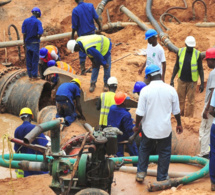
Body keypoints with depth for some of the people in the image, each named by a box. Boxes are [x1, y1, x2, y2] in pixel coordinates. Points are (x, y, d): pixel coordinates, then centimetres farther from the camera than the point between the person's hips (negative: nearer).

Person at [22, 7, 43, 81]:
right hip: (35, 43, -4)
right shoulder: (38, 22, -11)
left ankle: (30, 76, 14)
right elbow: (40, 32, -23)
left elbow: (24, 33, 0)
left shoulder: (25, 21, 1)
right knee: (35, 60, 4)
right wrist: (38, 38, -2)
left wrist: (24, 44, 5)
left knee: (28, 60, 11)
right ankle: (34, 76, 6)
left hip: (27, 43, 4)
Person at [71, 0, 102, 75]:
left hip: (82, 33, -3)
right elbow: (96, 18, -2)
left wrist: (72, 35, -1)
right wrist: (99, 26, 14)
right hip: (91, 32, 3)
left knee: (82, 52, 6)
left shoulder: (75, 10, -17)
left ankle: (83, 69, 7)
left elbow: (74, 25, -12)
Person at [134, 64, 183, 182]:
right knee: (164, 153, 15)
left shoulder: (145, 90, -14)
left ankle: (141, 173, 23)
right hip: (165, 128, 1)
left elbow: (140, 113, -11)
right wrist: (179, 124, 18)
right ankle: (162, 178, 22)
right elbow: (176, 111, 2)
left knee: (144, 149, 22)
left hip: (148, 128, 0)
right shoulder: (171, 90, -9)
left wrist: (137, 125, 6)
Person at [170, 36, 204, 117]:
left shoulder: (197, 54, -9)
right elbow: (176, 66, 7)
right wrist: (172, 79, 5)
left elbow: (200, 69, -3)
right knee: (180, 100, 9)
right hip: (181, 80, 2)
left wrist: (202, 83, -6)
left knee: (191, 101, 3)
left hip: (192, 82, -2)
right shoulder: (180, 52, -2)